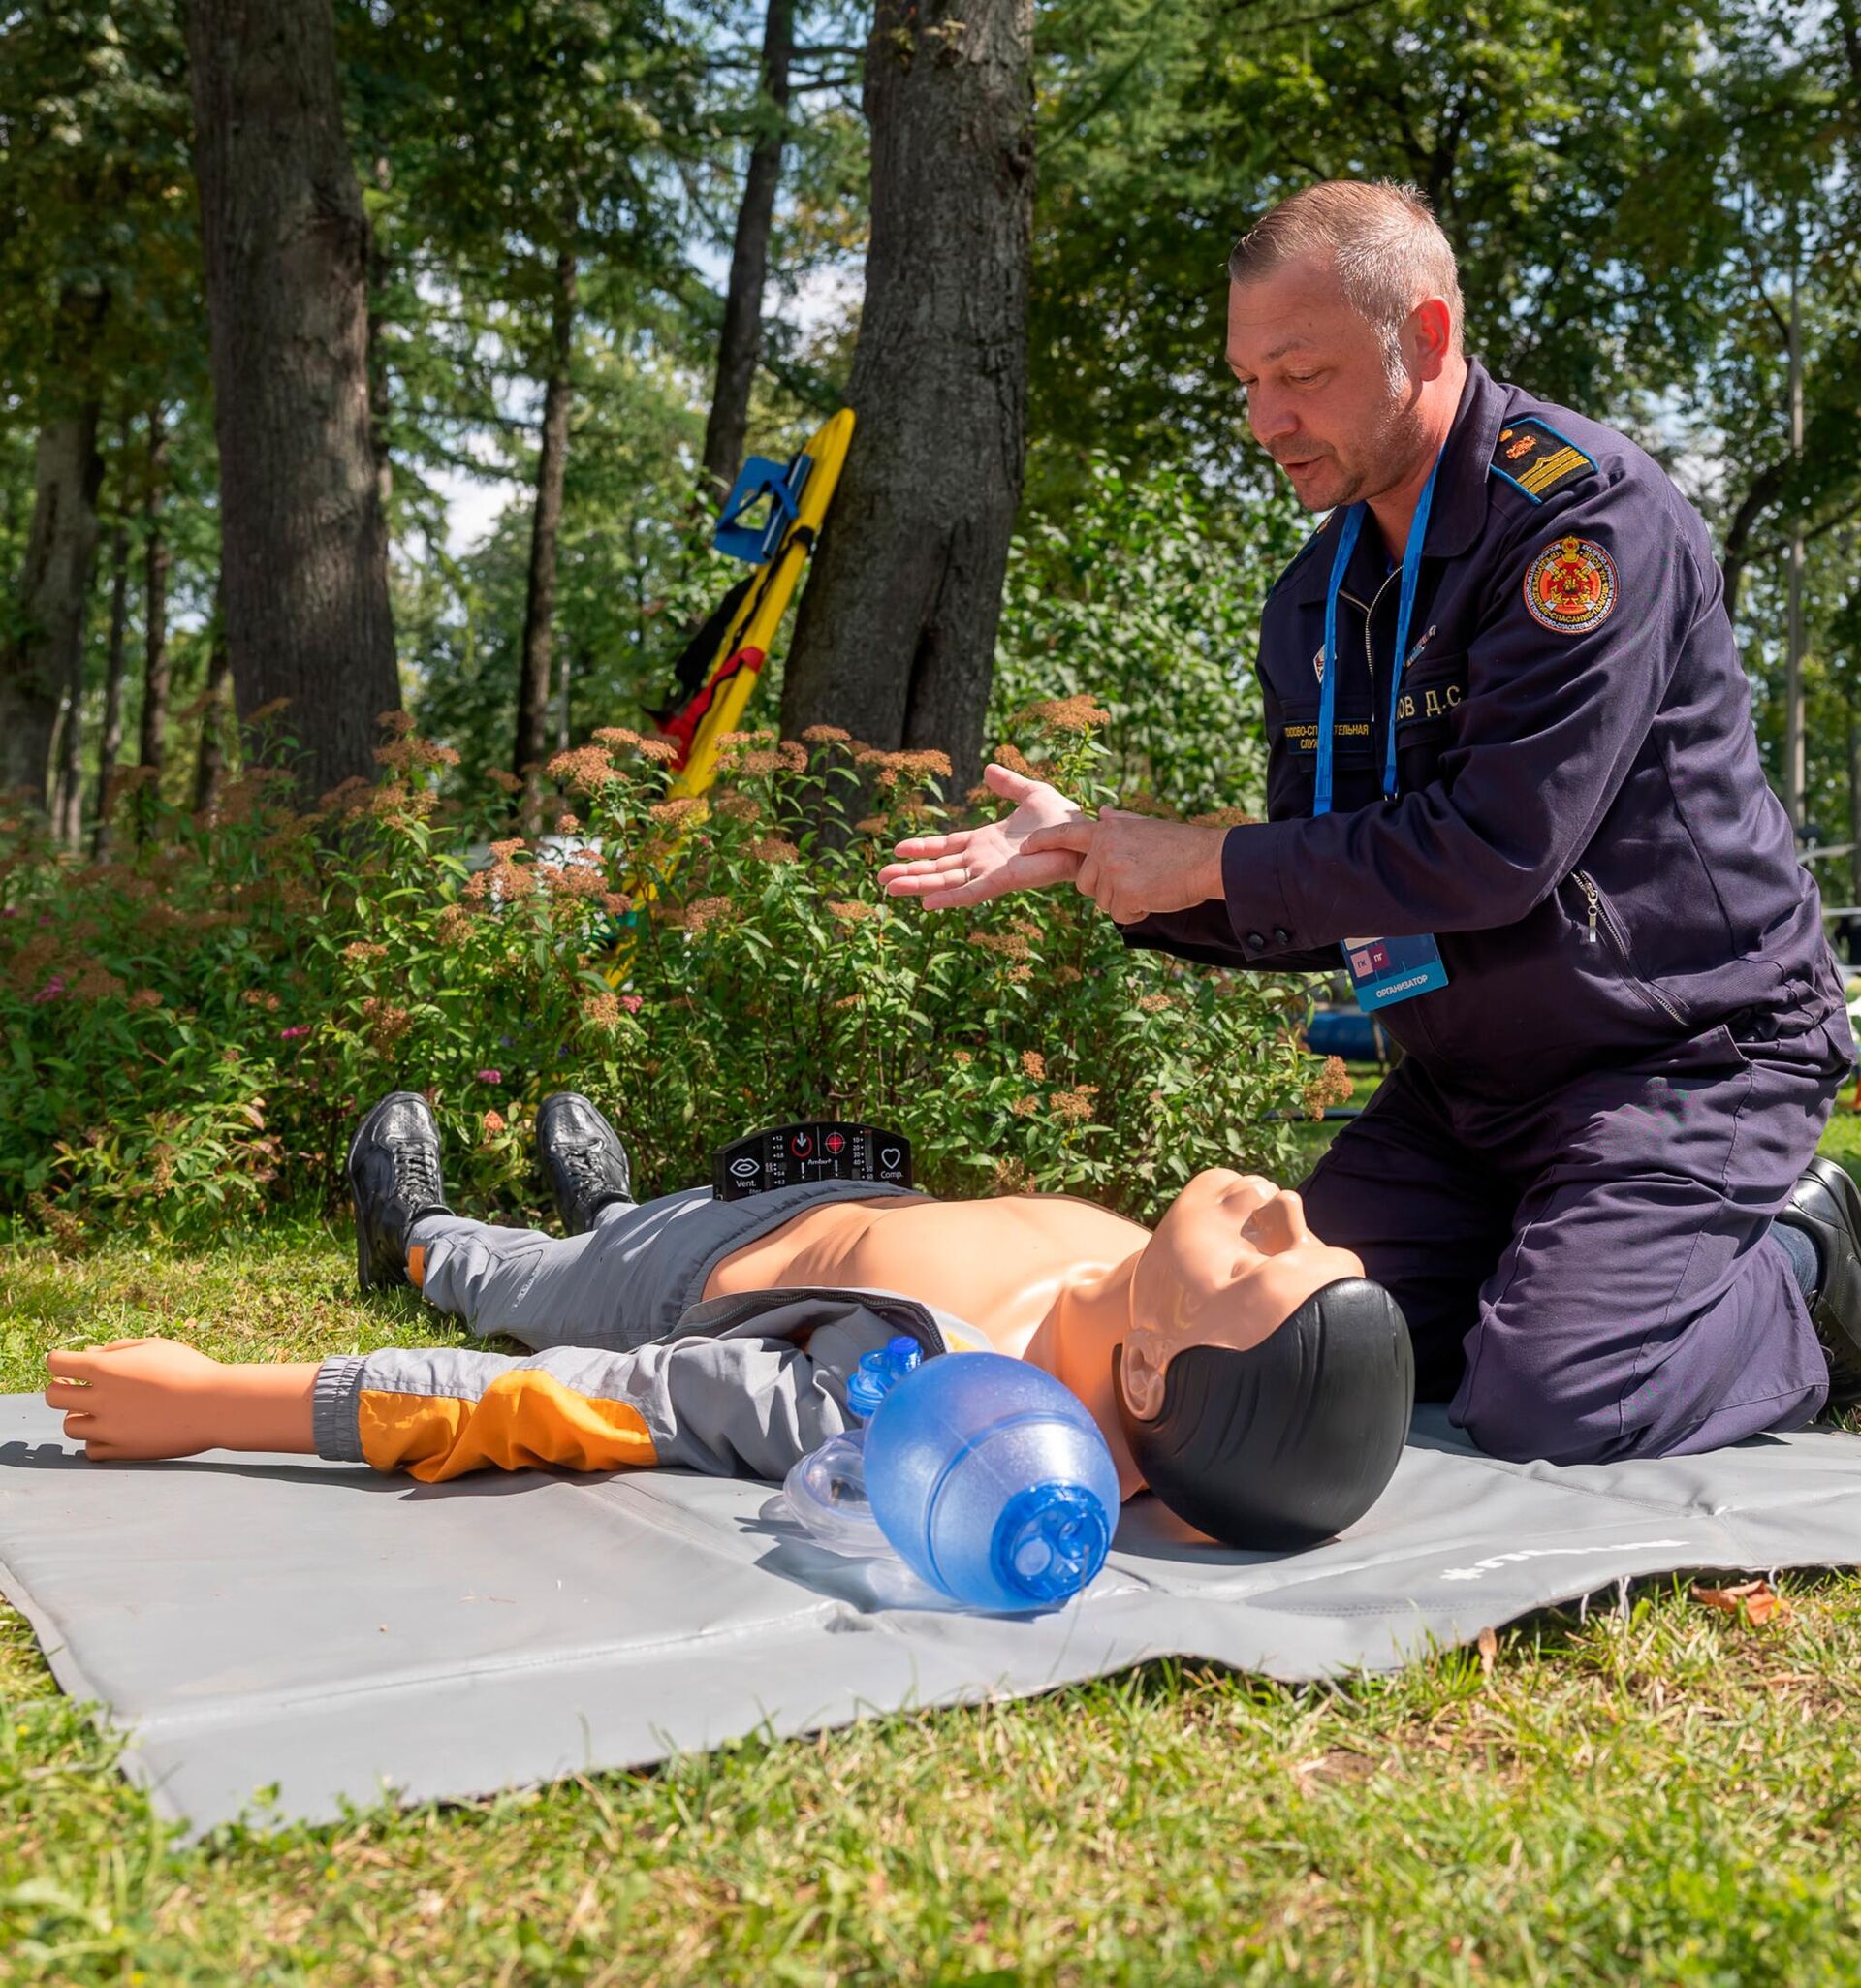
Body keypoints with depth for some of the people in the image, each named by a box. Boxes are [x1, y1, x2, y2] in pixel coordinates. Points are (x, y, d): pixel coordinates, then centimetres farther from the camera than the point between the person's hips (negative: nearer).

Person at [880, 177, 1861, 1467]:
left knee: (1551, 1404, -22)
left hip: (1684, 1051, -7)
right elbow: (1315, 910, 10)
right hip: (1465, 1083, 7)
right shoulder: (1317, 599, 7)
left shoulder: (1583, 510, -17)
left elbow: (1497, 848, -27)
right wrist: (1089, 856, -3)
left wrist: (1209, 863, -17)